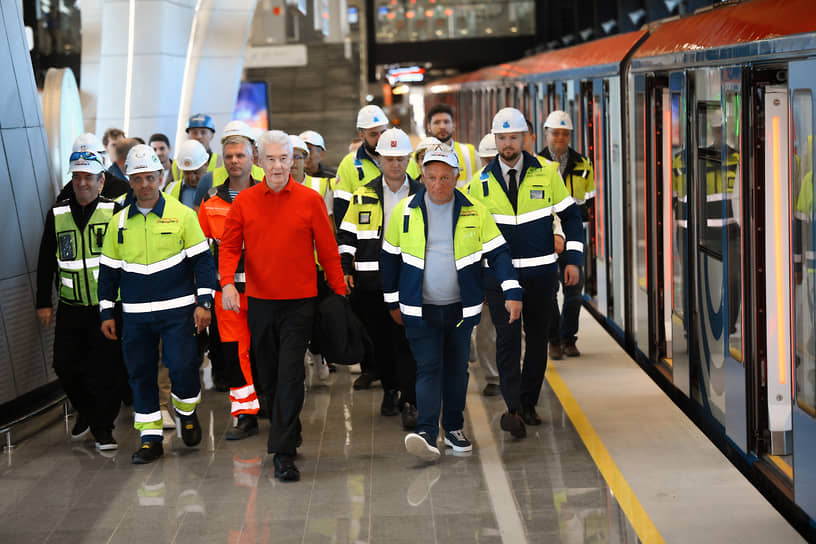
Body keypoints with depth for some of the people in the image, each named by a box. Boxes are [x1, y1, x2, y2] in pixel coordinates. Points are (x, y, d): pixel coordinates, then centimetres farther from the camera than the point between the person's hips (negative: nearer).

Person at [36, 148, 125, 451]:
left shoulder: (114, 212, -2)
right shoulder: (58, 215, 6)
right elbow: (46, 262, 12)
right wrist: (43, 302, 9)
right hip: (70, 309, 3)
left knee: (105, 370, -3)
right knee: (65, 365, 6)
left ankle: (103, 427, 11)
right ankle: (86, 412, 31)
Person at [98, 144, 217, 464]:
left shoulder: (182, 215, -3)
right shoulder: (119, 222, 7)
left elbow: (202, 260, -2)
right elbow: (108, 270, 13)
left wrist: (203, 303, -9)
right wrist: (107, 312, 9)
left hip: (177, 311, -3)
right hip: (135, 315, 3)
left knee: (181, 367, -10)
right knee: (140, 374, 4)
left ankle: (187, 413, 21)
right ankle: (150, 439, 14)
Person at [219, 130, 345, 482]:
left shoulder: (310, 200, -1)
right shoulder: (244, 201, 3)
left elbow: (328, 252, 2)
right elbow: (229, 246, 2)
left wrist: (340, 295, 1)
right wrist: (227, 282, -16)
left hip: (298, 304, -3)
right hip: (259, 302, 3)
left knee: (290, 377, -10)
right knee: (268, 377, 13)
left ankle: (283, 453, -9)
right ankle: (287, 435, 33)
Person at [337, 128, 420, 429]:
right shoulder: (364, 195, 8)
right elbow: (347, 235, 11)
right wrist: (345, 269, 0)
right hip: (372, 281, 2)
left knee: (407, 341, -8)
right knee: (380, 339, 9)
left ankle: (409, 402, -7)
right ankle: (389, 388, 28)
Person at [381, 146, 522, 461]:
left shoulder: (475, 212, -3)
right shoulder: (405, 211, -3)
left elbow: (498, 253, 0)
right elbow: (390, 257, 8)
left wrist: (513, 293, -11)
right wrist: (393, 302, 11)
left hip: (461, 309, 2)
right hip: (420, 310, -1)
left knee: (457, 369, 11)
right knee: (428, 368, -10)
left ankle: (454, 428, 26)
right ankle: (426, 434, -17)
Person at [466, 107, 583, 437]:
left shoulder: (546, 173, -1)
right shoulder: (482, 181, 1)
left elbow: (570, 215, 5)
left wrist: (573, 260, -4)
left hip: (541, 273, 1)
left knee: (538, 338, 8)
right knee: (507, 338, -12)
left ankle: (528, 403, 20)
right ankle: (513, 409, -20)